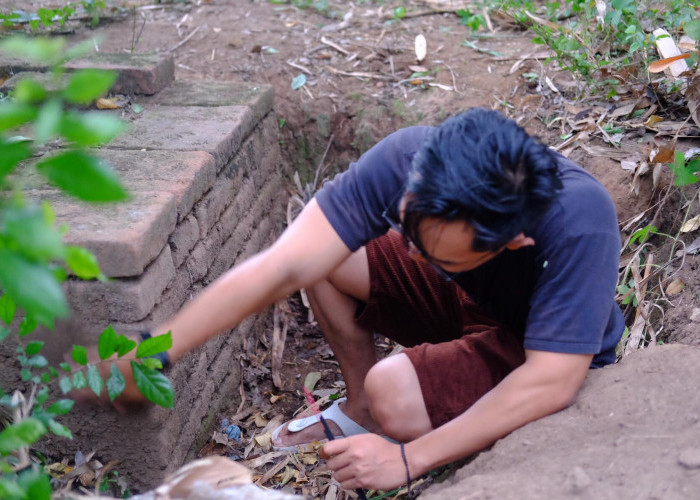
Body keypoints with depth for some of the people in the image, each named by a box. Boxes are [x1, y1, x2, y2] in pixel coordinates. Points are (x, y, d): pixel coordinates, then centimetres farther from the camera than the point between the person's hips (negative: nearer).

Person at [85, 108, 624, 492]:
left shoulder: (580, 222, -40)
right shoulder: (404, 158, -30)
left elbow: (552, 379, -38)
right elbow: (282, 267, -32)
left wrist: (410, 458, -37)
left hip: (545, 350, -4)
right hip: (468, 302, 5)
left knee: (394, 395, -30)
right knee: (324, 254, -14)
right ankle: (360, 409, 5)